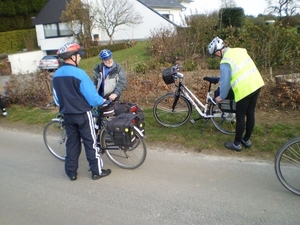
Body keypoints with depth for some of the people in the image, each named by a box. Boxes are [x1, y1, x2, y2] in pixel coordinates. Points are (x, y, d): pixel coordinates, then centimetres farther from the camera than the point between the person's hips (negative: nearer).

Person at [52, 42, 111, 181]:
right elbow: (91, 96, -18)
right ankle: (97, 171, 17)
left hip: (67, 114, 6)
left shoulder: (56, 74, 1)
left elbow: (56, 98, 11)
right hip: (82, 114, -6)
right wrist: (102, 101, 1)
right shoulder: (79, 73, -20)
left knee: (72, 142, 16)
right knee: (90, 143, 6)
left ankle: (71, 172, 25)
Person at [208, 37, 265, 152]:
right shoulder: (239, 50, 8)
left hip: (244, 89, -8)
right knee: (250, 114, 17)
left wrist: (221, 97, 3)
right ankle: (246, 140, 32)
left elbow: (225, 82, -12)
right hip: (256, 84, 8)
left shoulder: (225, 62, -16)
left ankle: (237, 144, 19)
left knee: (240, 117, 5)